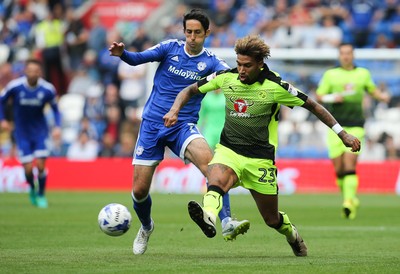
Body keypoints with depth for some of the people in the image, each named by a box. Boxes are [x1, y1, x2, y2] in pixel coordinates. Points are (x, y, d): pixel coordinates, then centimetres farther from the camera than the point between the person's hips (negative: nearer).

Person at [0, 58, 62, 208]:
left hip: (40, 131, 0)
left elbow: (55, 109, 3)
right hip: (22, 133, 0)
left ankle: (41, 195, 14)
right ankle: (32, 189, 29)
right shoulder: (14, 86, -15)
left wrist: (57, 127, -10)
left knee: (41, 166, -10)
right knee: (28, 169, -4)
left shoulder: (48, 89, -12)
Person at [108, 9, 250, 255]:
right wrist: (122, 53, -30)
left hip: (183, 126, -1)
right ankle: (146, 227, 35)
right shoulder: (171, 48, 2)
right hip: (152, 124, 1)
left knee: (209, 163, -31)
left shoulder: (210, 61, -1)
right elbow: (139, 58, -7)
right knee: (140, 189, 2)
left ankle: (227, 223, -37)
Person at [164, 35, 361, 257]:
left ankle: (292, 235, 41)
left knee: (272, 219, 7)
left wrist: (343, 134, -4)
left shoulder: (275, 86, -13)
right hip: (228, 150, 2)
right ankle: (208, 218, -63)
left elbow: (312, 106, -3)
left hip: (260, 159, -1)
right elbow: (190, 90, 7)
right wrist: (175, 109, -13)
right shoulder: (226, 78, -5)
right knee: (215, 182, -34)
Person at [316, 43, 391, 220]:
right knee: (338, 168, -1)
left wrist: (382, 96, 6)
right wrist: (332, 98, -13)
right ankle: (350, 198, 18)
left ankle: (349, 202, -20)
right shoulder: (330, 74, 9)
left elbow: (372, 90, 27)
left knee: (350, 165, -15)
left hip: (355, 125, -1)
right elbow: (319, 97, 7)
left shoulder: (363, 73, 11)